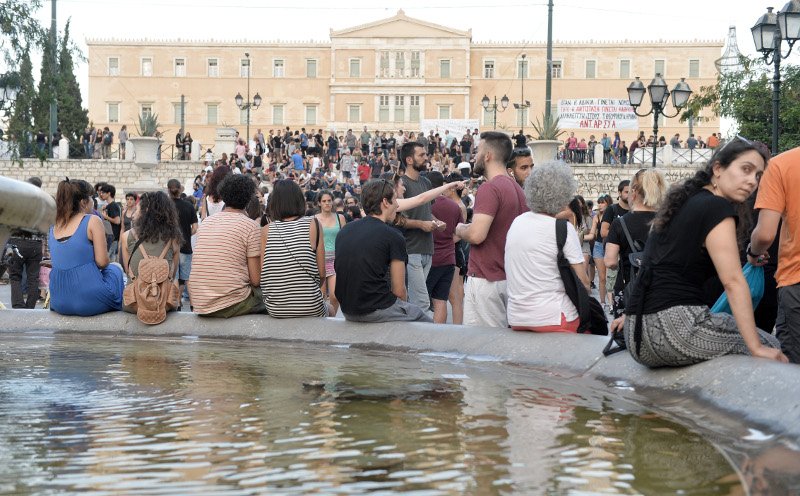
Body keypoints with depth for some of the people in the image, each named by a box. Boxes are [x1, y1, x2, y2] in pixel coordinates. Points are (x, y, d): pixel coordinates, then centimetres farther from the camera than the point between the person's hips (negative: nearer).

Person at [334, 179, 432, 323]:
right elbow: (399, 290, -8)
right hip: (377, 310, -7)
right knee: (428, 324, 12)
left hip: (348, 311, 7)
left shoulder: (343, 231, 10)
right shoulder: (393, 236, -9)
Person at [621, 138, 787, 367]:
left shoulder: (683, 204, 19)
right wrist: (756, 348, -16)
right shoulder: (717, 207, -8)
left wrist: (632, 315, 32)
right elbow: (732, 281, -15)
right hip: (673, 324, -9)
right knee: (771, 347, 4)